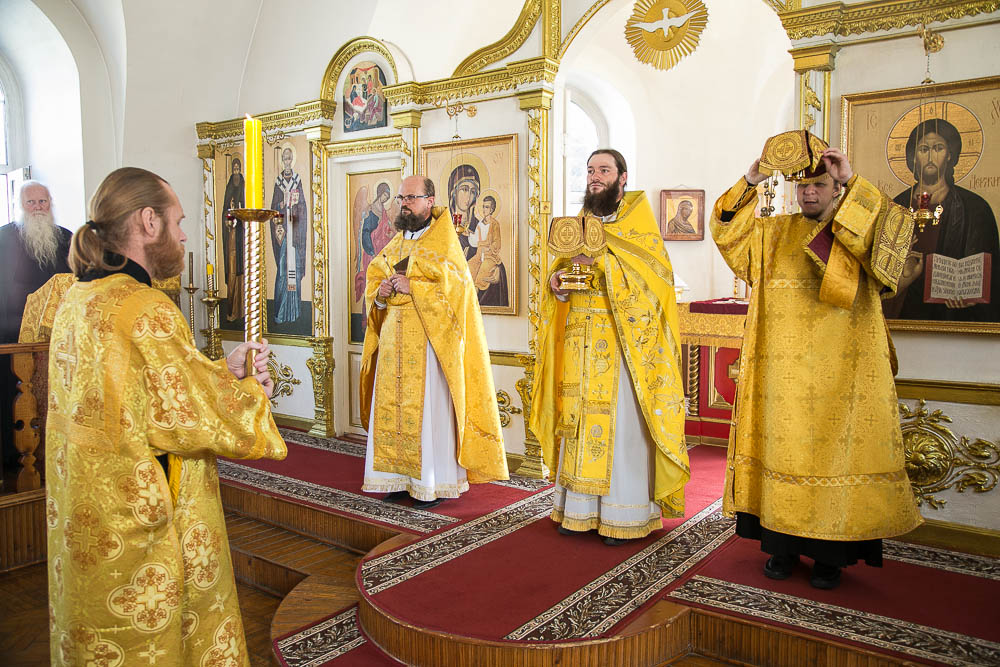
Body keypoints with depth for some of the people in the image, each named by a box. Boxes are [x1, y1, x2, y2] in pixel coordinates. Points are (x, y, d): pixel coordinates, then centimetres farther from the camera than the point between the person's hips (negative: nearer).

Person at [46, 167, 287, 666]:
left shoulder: (75, 302, 4)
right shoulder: (146, 311, -24)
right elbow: (200, 420, -21)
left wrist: (221, 372, 4)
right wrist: (251, 393, -3)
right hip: (145, 540, -9)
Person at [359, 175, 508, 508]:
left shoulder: (444, 241, -3)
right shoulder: (395, 244, 17)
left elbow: (457, 285, -15)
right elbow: (374, 283, 19)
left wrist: (411, 287, -17)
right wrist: (381, 293, -4)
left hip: (429, 340, -7)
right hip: (394, 339, 7)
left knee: (429, 409, -4)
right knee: (392, 407, 6)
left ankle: (435, 483, 6)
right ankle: (401, 477, 17)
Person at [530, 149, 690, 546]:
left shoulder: (639, 221, 1)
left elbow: (655, 273, -12)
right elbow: (564, 271, 18)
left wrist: (604, 260, -23)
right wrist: (556, 283, -5)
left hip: (624, 341, -5)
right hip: (581, 343, 5)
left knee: (622, 423, -3)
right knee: (580, 417, 5)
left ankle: (624, 516, 7)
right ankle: (580, 508, 15)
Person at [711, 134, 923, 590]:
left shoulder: (862, 234, 5)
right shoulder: (774, 233, 13)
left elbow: (896, 229, -15)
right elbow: (726, 231, 6)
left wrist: (852, 184, -16)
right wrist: (749, 185, -5)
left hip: (838, 371, -2)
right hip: (782, 368, 3)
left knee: (835, 446, 1)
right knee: (783, 444, 5)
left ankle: (832, 552, 14)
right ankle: (783, 543, 17)